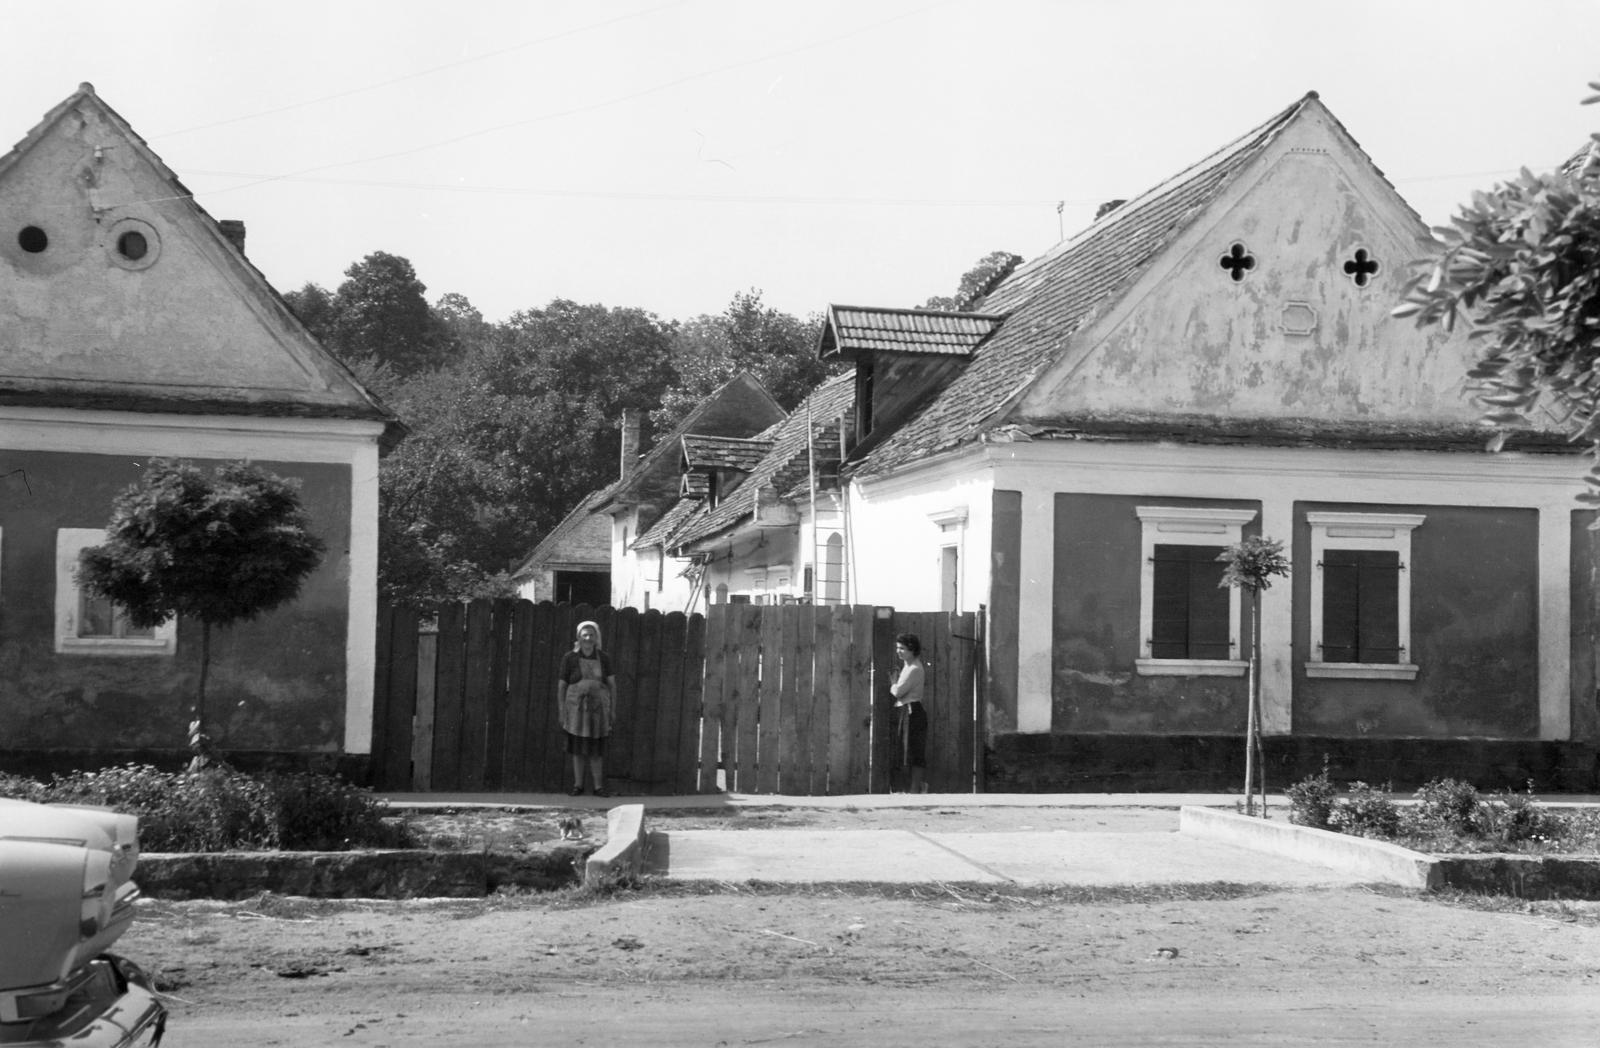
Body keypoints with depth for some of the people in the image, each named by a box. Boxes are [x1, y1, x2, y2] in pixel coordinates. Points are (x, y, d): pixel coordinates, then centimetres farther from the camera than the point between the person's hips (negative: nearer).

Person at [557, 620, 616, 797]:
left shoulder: (604, 658, 5)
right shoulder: (570, 658, 0)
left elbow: (612, 684, 6)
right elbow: (561, 685, 3)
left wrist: (612, 709, 0)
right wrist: (561, 712, 0)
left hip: (598, 708, 1)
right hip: (576, 707, -1)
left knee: (596, 750, 3)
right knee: (578, 748, 2)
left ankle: (599, 787, 5)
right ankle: (577, 785, 10)